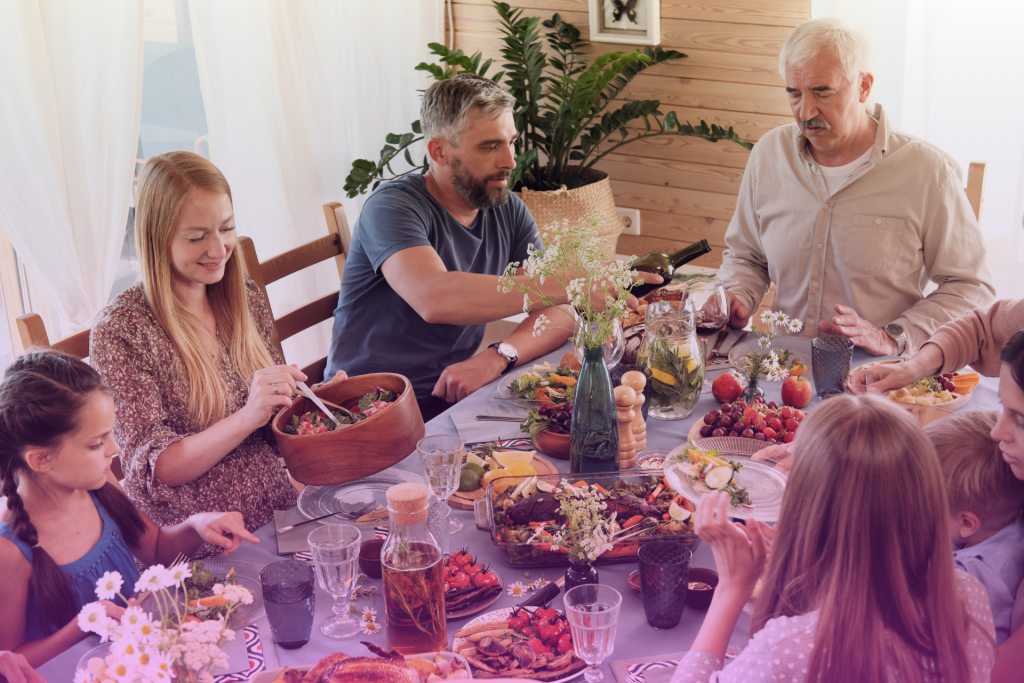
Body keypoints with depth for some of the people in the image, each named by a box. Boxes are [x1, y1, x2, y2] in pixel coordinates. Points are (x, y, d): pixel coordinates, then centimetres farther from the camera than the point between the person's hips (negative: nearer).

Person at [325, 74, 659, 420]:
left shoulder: (509, 211, 6)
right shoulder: (393, 206, -15)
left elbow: (560, 313, -1)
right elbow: (434, 298, -35)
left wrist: (499, 356, -23)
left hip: (454, 398, 7)